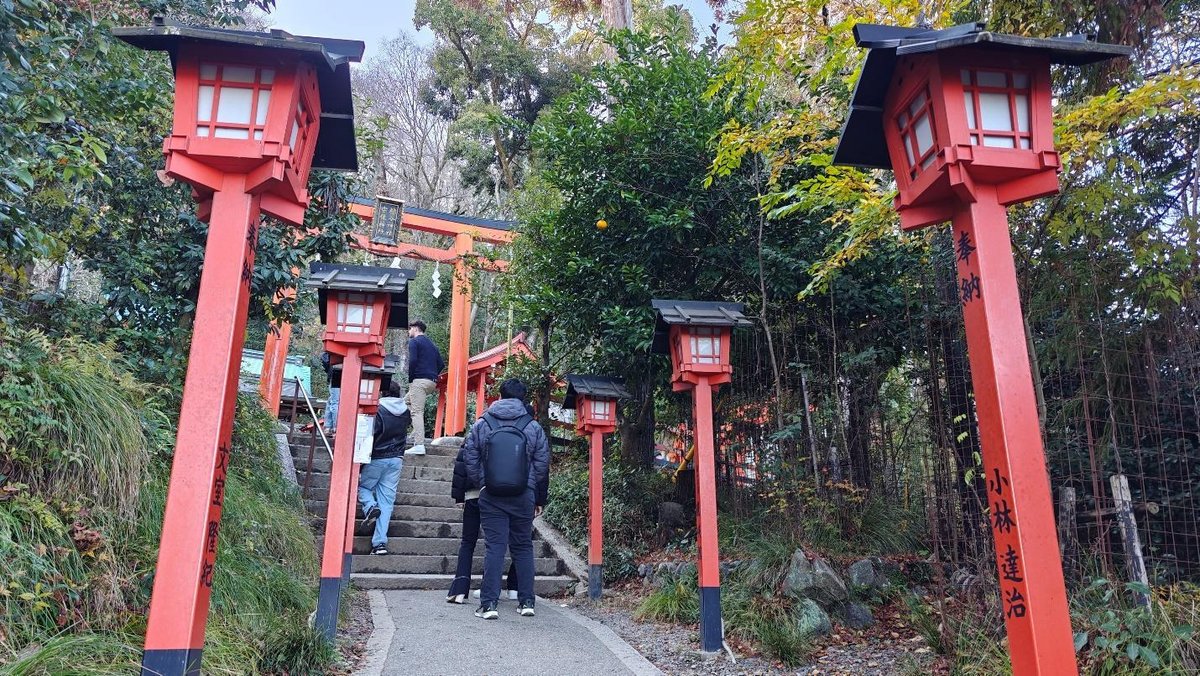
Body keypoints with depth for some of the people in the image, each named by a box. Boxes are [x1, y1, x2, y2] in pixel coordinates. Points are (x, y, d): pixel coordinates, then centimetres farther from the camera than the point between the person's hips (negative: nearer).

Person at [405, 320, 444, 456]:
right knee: (406, 402, 23)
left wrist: (409, 378, -6)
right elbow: (441, 364, 17)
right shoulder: (432, 344, 23)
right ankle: (417, 436, 13)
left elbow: (412, 361, -15)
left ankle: (419, 445, -20)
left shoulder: (413, 341, -1)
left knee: (417, 411, -11)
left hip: (419, 380, -8)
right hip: (432, 382, 8)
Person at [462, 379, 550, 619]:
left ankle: (489, 603, -1)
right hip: (524, 496, 1)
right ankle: (526, 601, 16)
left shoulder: (481, 424, 0)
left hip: (491, 497, 0)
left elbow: (469, 460, 3)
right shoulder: (534, 427, 0)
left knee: (494, 547, 2)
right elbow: (542, 464, 3)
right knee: (523, 547, 12)